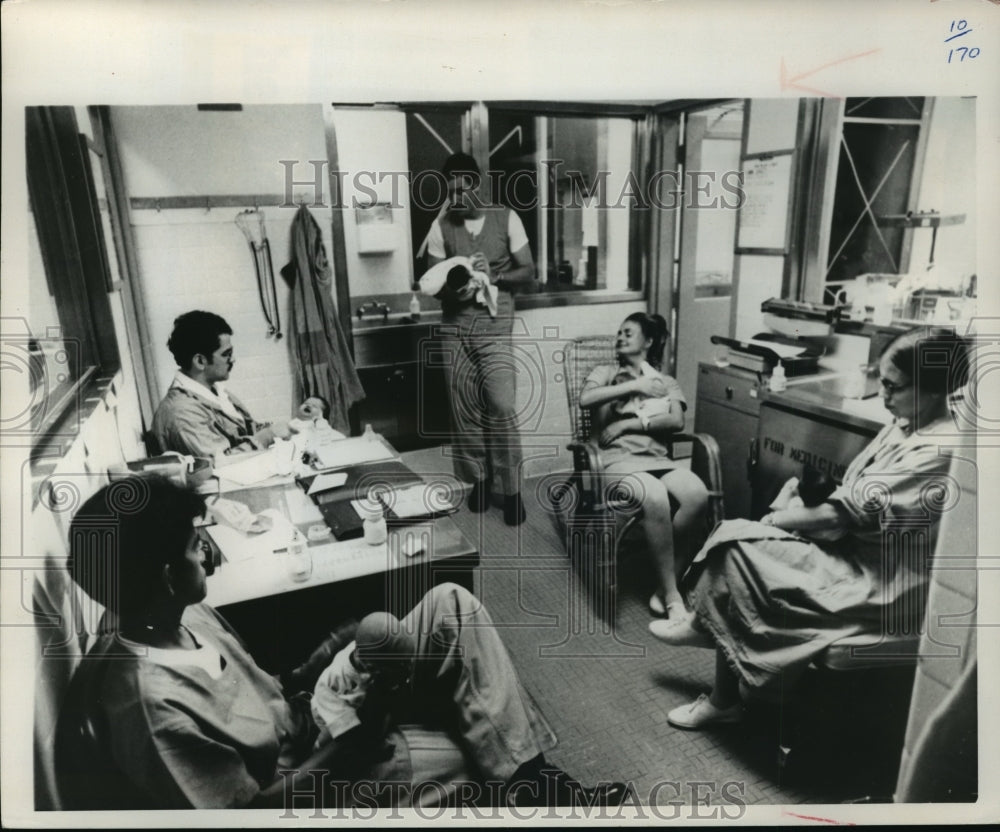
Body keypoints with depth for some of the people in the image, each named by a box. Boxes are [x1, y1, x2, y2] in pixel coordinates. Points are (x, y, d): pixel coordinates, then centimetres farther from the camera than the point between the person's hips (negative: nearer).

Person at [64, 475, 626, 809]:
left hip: (301, 721, 7)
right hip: (300, 779, -7)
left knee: (451, 606, -7)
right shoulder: (149, 698, -30)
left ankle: (531, 774, -3)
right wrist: (348, 745, -19)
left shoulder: (175, 614, -6)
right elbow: (245, 809, -23)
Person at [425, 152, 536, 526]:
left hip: (494, 324, -2)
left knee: (501, 405, -12)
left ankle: (512, 489, 1)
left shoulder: (506, 219, 1)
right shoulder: (441, 226, 4)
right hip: (455, 326, 3)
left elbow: (528, 273, 3)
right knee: (464, 407, 5)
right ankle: (479, 478, 23)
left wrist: (494, 276, -15)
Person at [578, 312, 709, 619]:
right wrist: (634, 386, -4)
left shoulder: (666, 383, 23)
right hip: (616, 458, -3)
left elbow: (676, 421, 2)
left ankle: (666, 585, -16)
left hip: (657, 457, 3)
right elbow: (585, 399, -4)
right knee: (656, 498, -36)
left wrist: (627, 423, -6)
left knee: (697, 494, -31)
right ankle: (672, 595, -23)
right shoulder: (606, 372, 20)